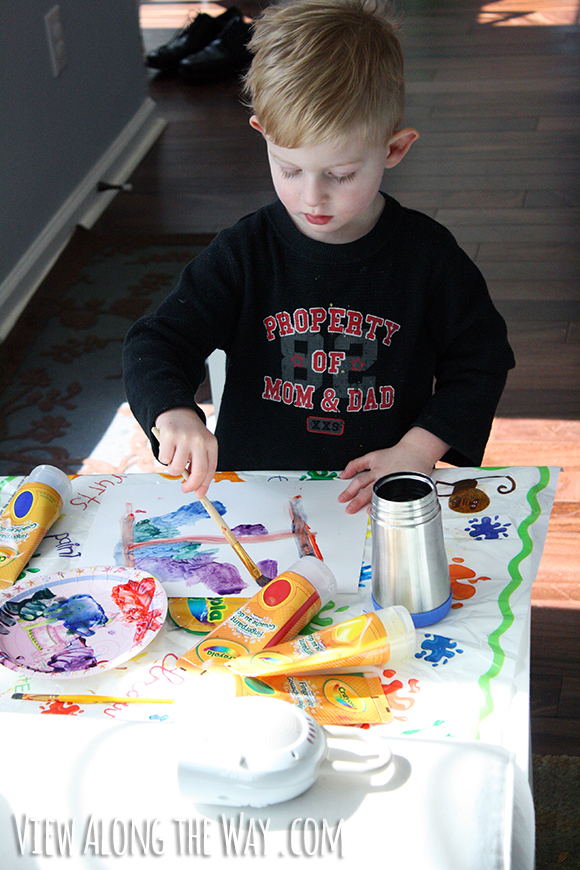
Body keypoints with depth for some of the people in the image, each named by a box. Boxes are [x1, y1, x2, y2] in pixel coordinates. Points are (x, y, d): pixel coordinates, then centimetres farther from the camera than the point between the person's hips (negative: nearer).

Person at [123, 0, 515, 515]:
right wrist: (175, 414, -28)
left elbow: (480, 358, 7)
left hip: (378, 497, -1)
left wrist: (418, 450, -6)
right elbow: (157, 344, -5)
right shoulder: (243, 254, -3)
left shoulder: (427, 254, -3)